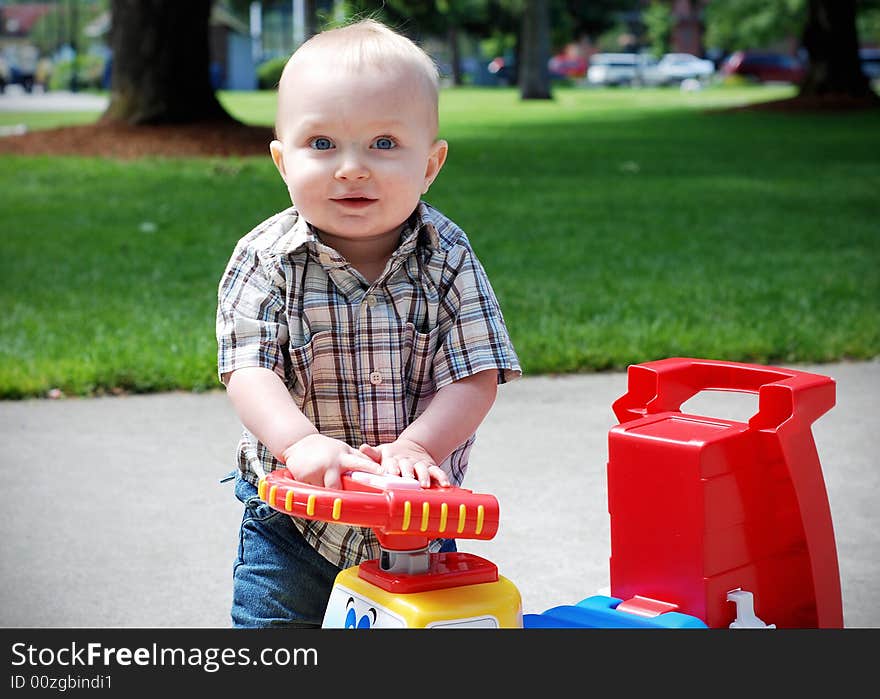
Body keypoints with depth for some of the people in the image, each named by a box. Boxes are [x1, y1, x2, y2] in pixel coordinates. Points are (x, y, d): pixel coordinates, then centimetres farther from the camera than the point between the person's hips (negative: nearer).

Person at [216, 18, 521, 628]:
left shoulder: (446, 258, -9)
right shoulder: (265, 261, -12)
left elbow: (476, 376, -14)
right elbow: (250, 371, -21)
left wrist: (415, 447, -30)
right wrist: (302, 442, -39)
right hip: (292, 518, -1)